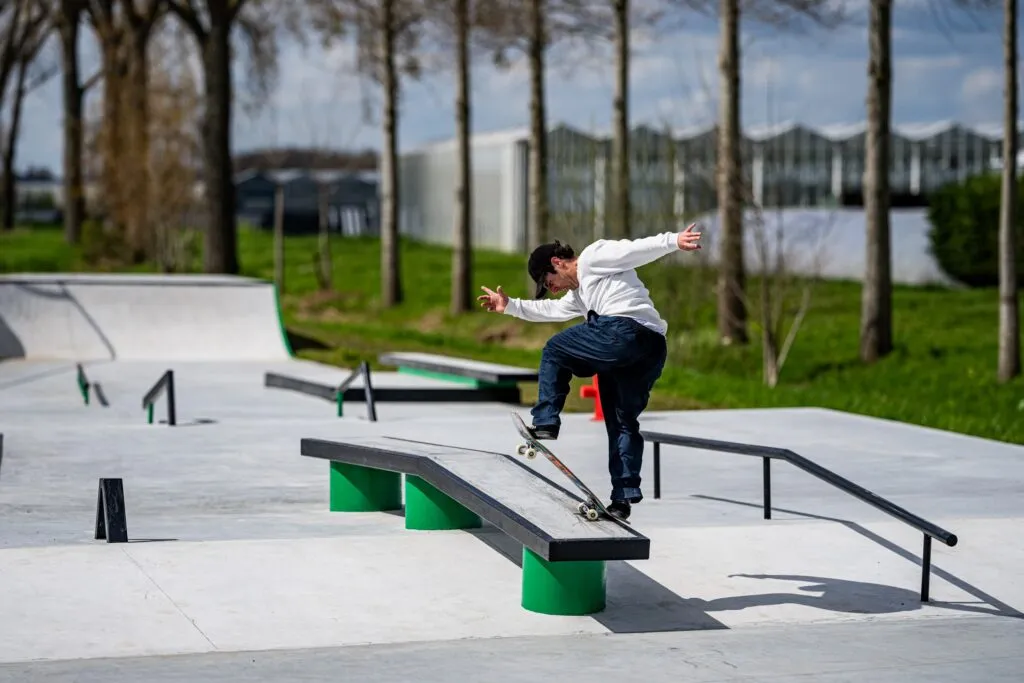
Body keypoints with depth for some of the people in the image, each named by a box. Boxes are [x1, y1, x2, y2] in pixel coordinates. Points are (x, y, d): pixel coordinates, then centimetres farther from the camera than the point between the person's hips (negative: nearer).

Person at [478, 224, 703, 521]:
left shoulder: (593, 256, 7)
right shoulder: (579, 294, 36)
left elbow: (636, 249, -7)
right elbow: (551, 310, 48)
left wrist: (673, 241, -21)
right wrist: (510, 306, 50)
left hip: (625, 329, -10)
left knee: (554, 351, 8)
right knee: (623, 422, 14)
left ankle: (545, 424, 2)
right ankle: (623, 499, 11)